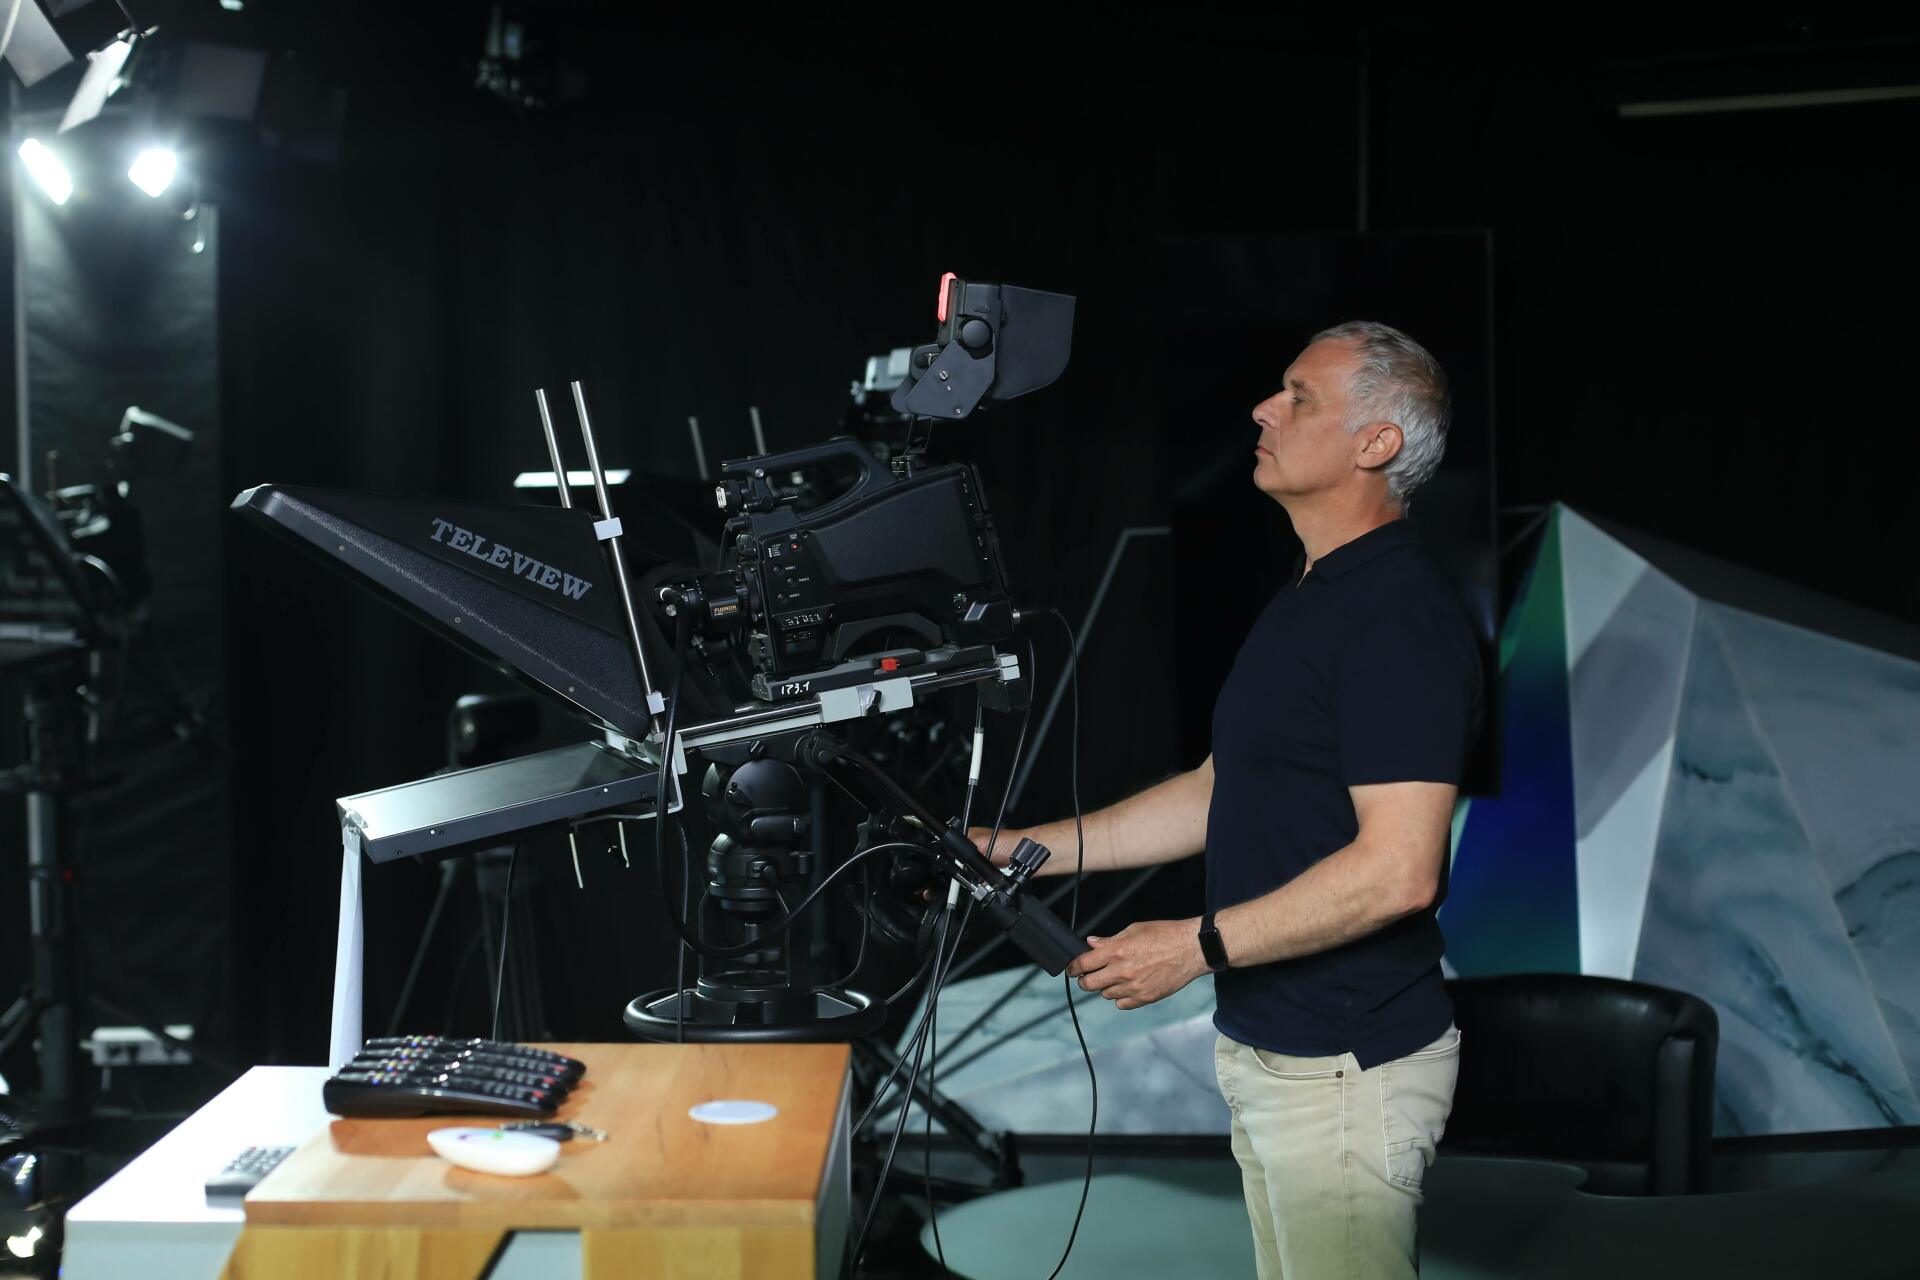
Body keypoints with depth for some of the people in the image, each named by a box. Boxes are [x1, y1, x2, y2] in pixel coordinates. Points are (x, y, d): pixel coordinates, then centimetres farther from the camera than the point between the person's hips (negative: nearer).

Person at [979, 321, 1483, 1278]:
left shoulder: (1398, 615, -19)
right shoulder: (1309, 594, 13)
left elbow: (1398, 870, -26)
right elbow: (1218, 792, 18)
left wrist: (1199, 946, -22)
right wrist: (1021, 849, 14)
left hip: (1346, 1065, -10)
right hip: (1267, 1049, 10)